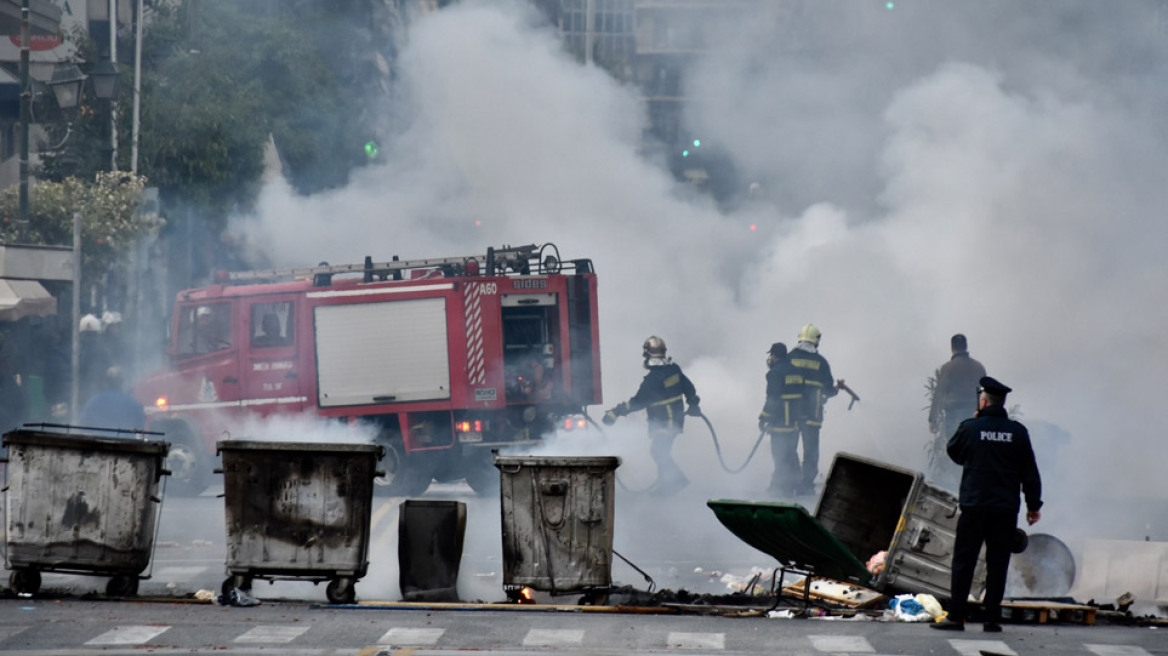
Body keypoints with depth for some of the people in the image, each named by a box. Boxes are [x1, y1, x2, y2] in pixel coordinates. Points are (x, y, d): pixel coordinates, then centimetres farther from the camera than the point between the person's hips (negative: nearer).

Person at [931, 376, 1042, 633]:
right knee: (997, 564, 6)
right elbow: (1030, 472, 4)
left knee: (963, 562, 4)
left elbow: (954, 453, 15)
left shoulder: (970, 428, -4)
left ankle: (955, 617, 1)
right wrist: (1033, 505, 11)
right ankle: (992, 619, 4)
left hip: (974, 506, -2)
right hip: (1006, 509, 2)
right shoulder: (1017, 431, 1)